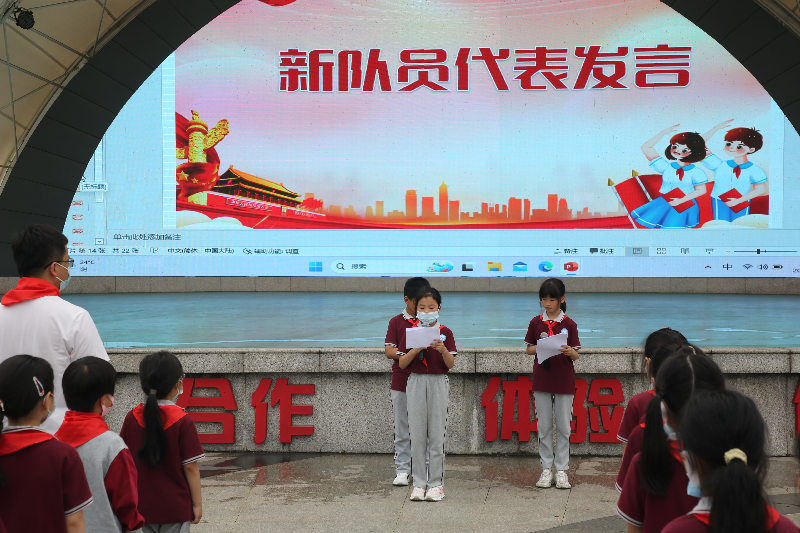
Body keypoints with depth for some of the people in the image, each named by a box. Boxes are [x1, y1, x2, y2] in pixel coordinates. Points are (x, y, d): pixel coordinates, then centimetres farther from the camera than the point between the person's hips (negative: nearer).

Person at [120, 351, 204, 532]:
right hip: (174, 508, -3)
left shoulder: (132, 418, -3)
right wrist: (197, 503, -3)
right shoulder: (183, 421, -15)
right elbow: (190, 466, -13)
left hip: (141, 507, 3)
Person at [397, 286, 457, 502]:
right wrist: (416, 349, -16)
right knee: (417, 434, 3)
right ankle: (418, 483, 11)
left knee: (437, 435, 1)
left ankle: (436, 483, 10)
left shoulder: (445, 333, 0)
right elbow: (402, 363, -1)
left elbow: (451, 365, -5)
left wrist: (443, 349, -23)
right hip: (416, 383, 1)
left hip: (438, 383, -1)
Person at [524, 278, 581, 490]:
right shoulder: (536, 323, 3)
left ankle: (561, 470, 12)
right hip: (542, 381, 1)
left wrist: (569, 351, -24)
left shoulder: (569, 324, -2)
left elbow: (576, 355, -2)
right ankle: (546, 468, 15)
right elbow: (528, 349, 7)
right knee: (544, 426, 6)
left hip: (564, 381, -1)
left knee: (563, 426, 4)